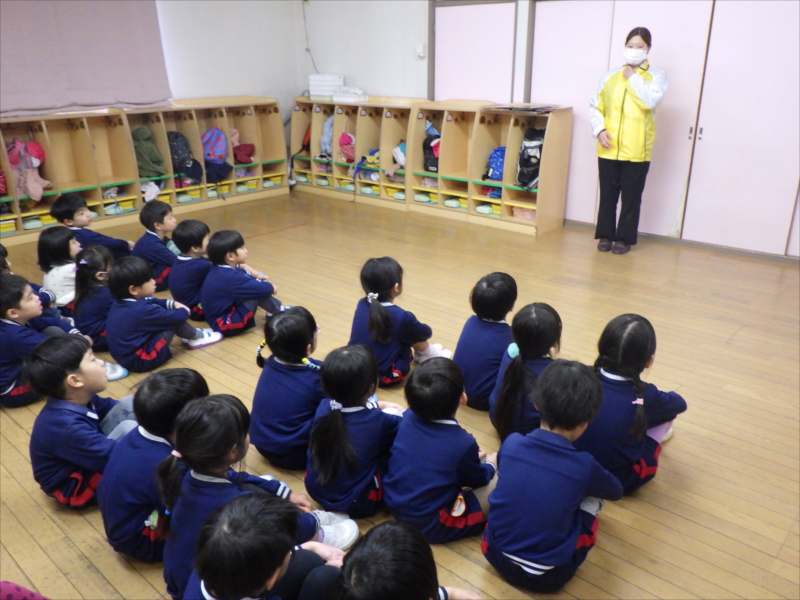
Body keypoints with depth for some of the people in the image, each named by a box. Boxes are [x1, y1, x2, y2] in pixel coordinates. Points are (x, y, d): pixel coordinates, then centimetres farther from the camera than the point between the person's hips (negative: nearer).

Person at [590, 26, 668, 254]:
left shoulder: (656, 75, 2)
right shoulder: (612, 74, 9)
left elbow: (650, 102, -17)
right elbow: (595, 106, 9)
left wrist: (633, 77, -7)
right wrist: (599, 130, -6)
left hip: (636, 150, -2)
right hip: (609, 148, 2)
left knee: (631, 197, 5)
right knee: (608, 194, 9)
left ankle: (624, 238, 17)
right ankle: (605, 235, 22)